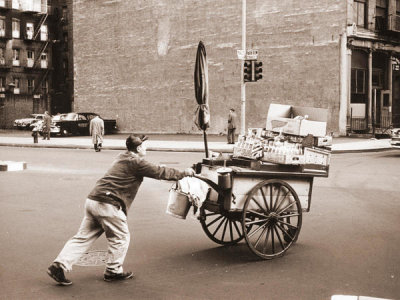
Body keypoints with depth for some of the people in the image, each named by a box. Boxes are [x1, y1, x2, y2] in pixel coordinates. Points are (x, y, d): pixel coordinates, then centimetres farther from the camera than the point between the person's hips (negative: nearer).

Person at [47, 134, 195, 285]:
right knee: (120, 238, 9)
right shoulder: (137, 162, -8)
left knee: (83, 237, 10)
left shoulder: (123, 157, 21)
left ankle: (59, 265, 5)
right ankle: (113, 271, 19)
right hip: (108, 205, -9)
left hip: (92, 200, 9)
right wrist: (184, 173, 8)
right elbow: (160, 172, -3)